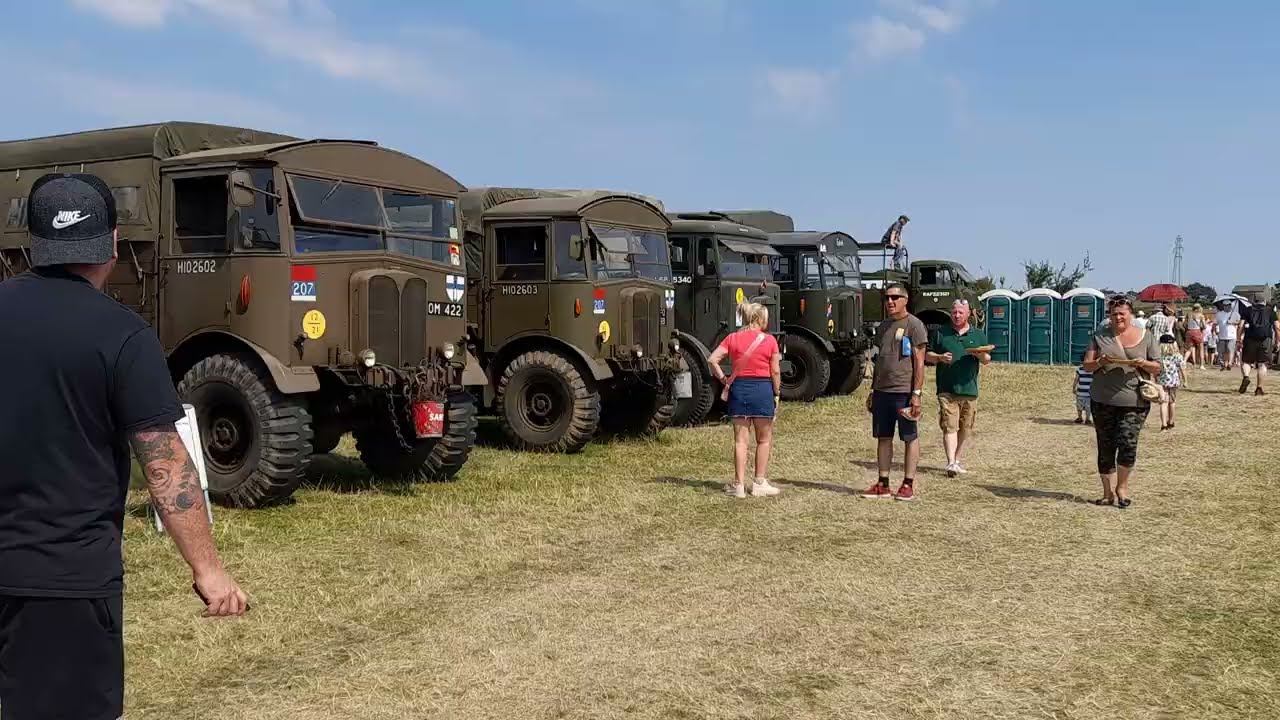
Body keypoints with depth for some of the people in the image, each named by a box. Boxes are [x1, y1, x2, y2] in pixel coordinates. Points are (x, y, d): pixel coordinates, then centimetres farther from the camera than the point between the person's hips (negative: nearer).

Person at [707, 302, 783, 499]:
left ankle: (739, 485, 8)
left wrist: (724, 380, 3)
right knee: (764, 440, 12)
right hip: (762, 388, -3)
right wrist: (776, 394, 7)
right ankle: (760, 483, 15)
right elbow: (775, 372, -4)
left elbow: (712, 360, -6)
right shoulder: (769, 340, -4)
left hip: (739, 388, 3)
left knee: (741, 440, 7)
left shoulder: (733, 338, 3)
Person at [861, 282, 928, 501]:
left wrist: (916, 394, -16)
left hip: (904, 392, -7)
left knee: (910, 438, 1)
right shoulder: (883, 327, 16)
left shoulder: (914, 325, -6)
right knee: (883, 437, 9)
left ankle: (908, 485, 6)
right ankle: (883, 484, 14)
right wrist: (873, 390, 17)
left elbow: (919, 362, -11)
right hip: (882, 391, 7)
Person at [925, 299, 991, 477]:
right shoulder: (941, 334, 9)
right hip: (947, 390, -2)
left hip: (969, 390, 2)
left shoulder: (979, 335, 13)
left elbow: (987, 360, 13)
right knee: (949, 427, -11)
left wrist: (980, 355, -11)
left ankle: (957, 460, 22)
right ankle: (951, 463, -19)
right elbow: (927, 356, 11)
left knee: (965, 429, 8)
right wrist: (939, 357, -11)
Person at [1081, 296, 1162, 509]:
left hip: (1134, 402, -2)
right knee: (1105, 448, 5)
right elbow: (1087, 365, 7)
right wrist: (1100, 362, -15)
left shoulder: (1146, 337, 6)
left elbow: (1157, 367, 9)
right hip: (1103, 401, 2)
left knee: (1127, 442, -14)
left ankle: (1122, 486, 8)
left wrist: (1143, 364, -12)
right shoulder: (1100, 336, 8)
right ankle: (1108, 492, 17)